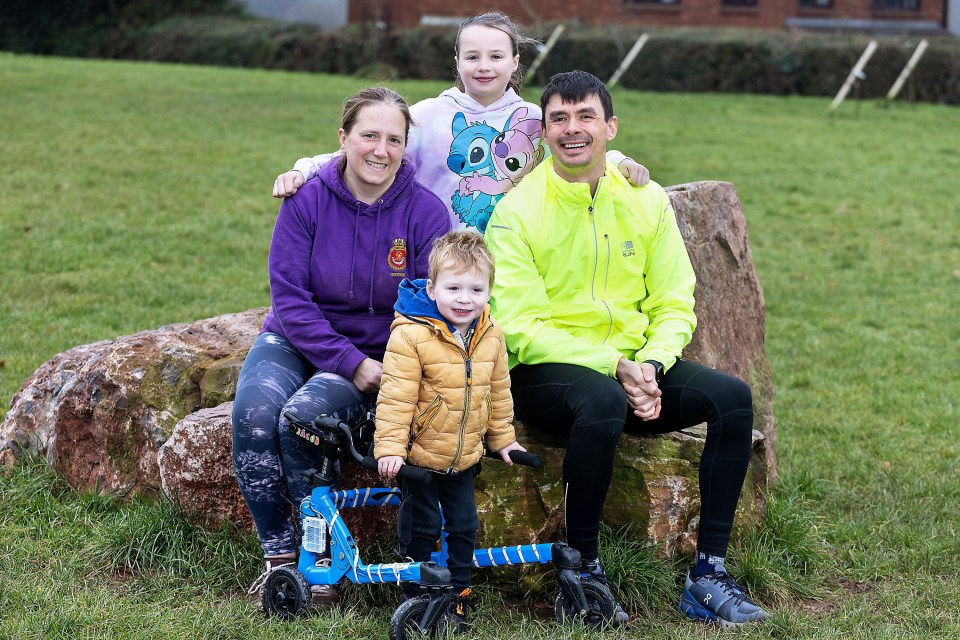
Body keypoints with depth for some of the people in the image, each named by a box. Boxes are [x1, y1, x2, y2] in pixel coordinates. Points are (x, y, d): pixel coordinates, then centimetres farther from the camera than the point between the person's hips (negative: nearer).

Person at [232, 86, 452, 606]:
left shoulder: (426, 212, -7)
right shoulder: (306, 200, -6)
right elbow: (290, 299, -10)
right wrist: (350, 363, -20)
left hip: (378, 354, -1)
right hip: (297, 340, 2)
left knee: (303, 415, -30)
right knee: (254, 411, -28)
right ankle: (278, 553, -12)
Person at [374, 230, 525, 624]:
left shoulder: (491, 336, -2)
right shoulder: (411, 334, -20)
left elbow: (498, 392, 11)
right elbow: (396, 396, -19)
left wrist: (502, 439, 16)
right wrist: (390, 446, -22)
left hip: (464, 457, 5)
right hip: (420, 455, -5)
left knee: (464, 526, 12)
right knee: (421, 528, 5)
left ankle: (458, 591, 28)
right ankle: (415, 597, 20)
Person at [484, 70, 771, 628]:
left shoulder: (647, 201, 7)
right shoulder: (517, 210, -5)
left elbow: (675, 305, 7)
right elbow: (522, 328, -12)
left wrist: (649, 365, -15)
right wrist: (613, 368, -21)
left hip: (635, 368, 5)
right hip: (545, 372, -4)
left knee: (732, 396, -19)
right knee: (603, 401, -37)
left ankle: (709, 575, -14)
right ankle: (583, 572, -22)